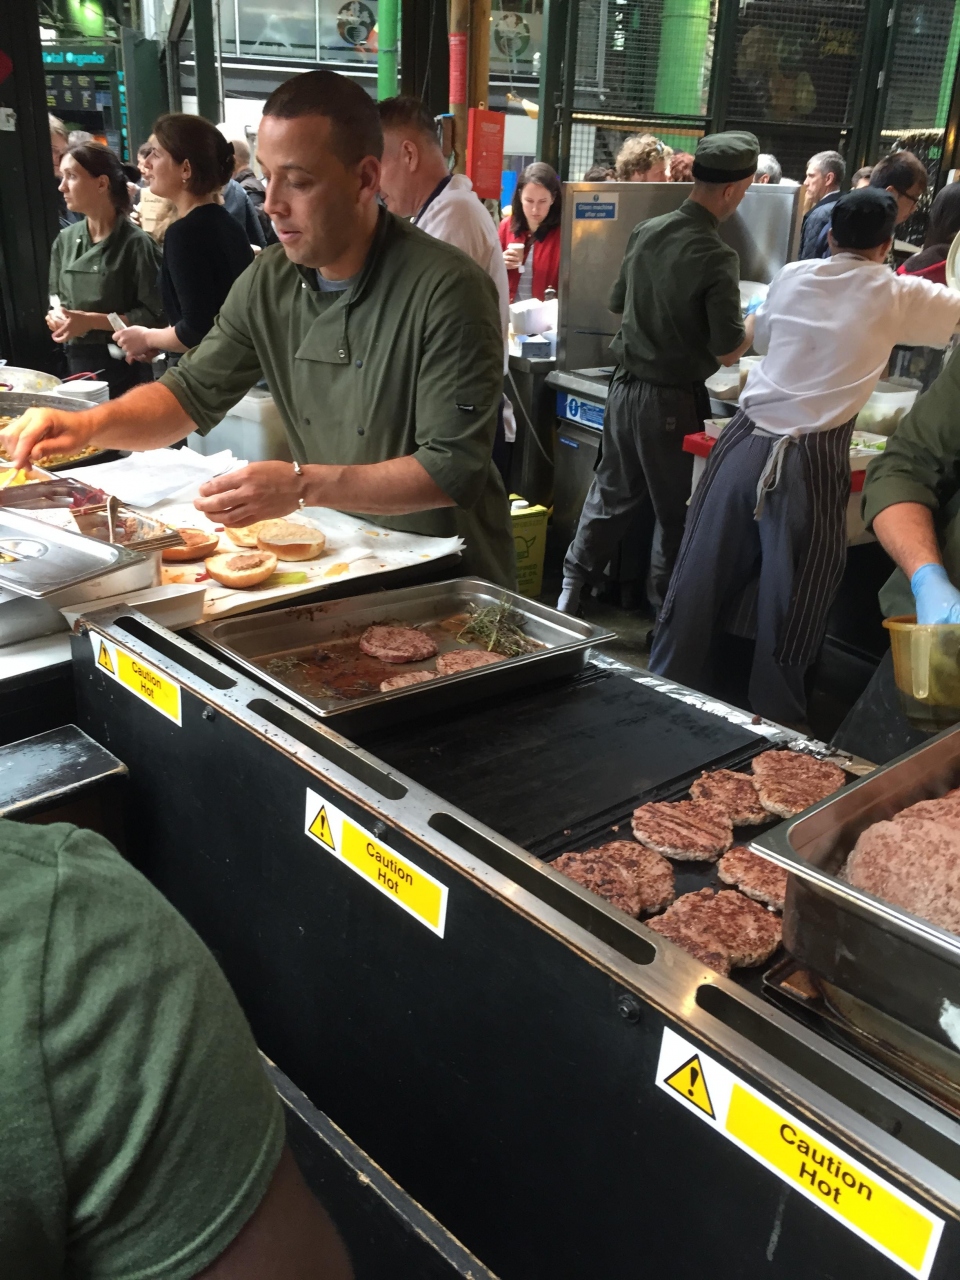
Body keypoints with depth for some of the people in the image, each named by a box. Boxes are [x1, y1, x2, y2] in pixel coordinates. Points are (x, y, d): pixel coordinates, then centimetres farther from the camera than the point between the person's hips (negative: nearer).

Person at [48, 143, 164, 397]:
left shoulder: (135, 243, -10)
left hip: (123, 366, -5)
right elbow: (56, 298, 18)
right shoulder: (65, 240, 8)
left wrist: (91, 320, -17)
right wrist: (57, 316, -6)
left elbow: (154, 315, -13)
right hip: (76, 363, 5)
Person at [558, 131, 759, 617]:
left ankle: (571, 590, 22)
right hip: (672, 400, -6)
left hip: (625, 387, 7)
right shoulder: (716, 258, -18)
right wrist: (752, 326, 4)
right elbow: (727, 352, -16)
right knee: (676, 510, 9)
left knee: (611, 494, 18)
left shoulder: (646, 231, 2)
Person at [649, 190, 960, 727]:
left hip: (746, 443, 4)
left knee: (702, 582, 11)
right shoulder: (897, 296, 2)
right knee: (788, 608, 7)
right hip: (810, 460, -4)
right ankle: (775, 731, 18)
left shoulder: (793, 276, 12)